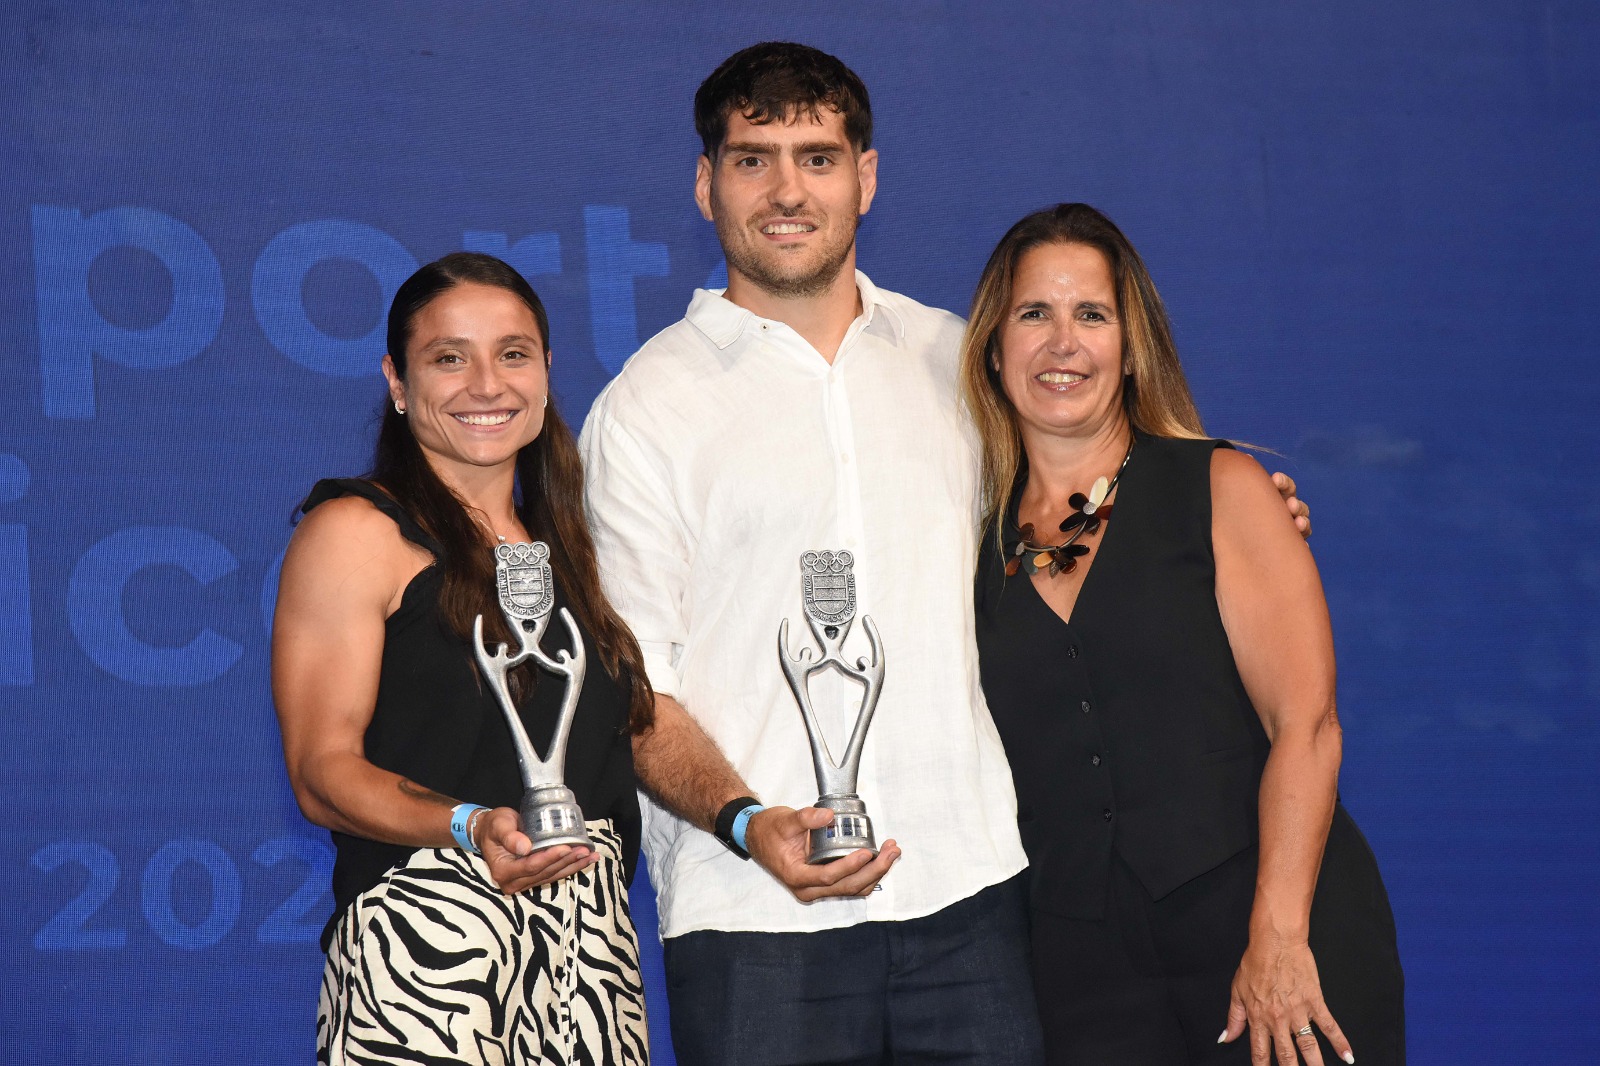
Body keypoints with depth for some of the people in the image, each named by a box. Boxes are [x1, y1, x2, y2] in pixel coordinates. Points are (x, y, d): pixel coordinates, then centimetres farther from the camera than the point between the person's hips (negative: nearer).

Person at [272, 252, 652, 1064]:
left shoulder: (562, 549, 20)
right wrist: (472, 828, -24)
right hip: (427, 945, -6)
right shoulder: (355, 533, 0)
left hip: (589, 952, 6)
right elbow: (323, 770, -8)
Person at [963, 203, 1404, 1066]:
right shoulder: (980, 548, 10)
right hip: (1087, 966, 2)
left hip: (1278, 935, -2)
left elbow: (1303, 723, -7)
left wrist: (1278, 938, -16)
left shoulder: (1218, 490, 2)